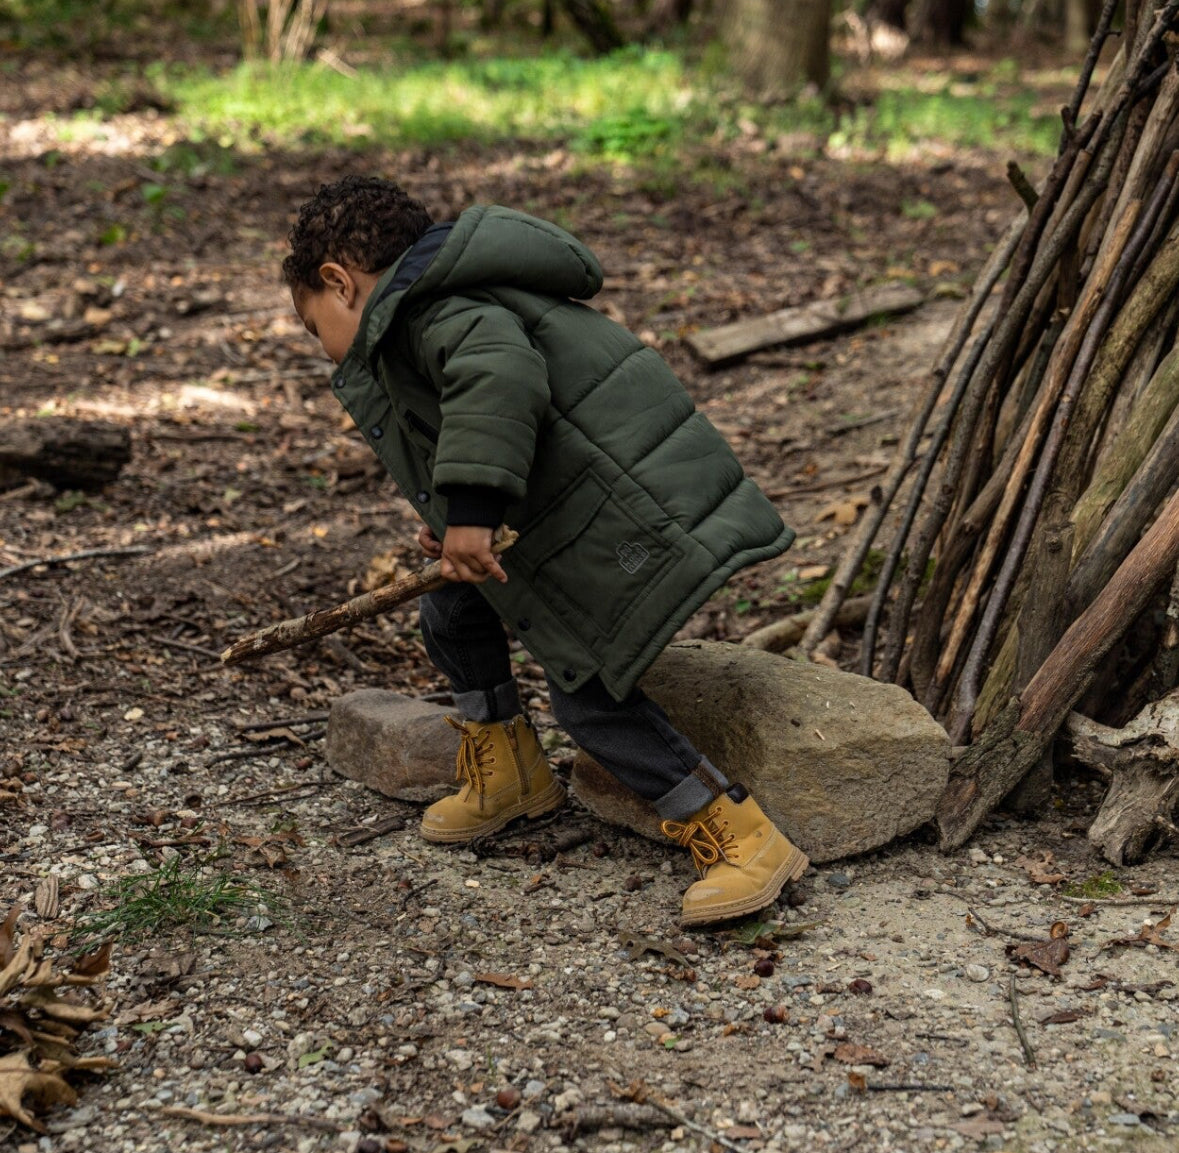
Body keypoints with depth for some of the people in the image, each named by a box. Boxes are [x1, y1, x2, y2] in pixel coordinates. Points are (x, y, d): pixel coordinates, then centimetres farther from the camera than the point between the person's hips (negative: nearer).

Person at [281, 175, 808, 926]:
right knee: (454, 613, 17)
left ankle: (743, 840, -3)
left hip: (634, 517, -11)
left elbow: (498, 370, -36)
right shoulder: (464, 302, 21)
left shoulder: (432, 311, -14)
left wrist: (471, 510, -39)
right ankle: (510, 779, 36)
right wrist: (451, 523, 31)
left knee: (588, 689, -9)